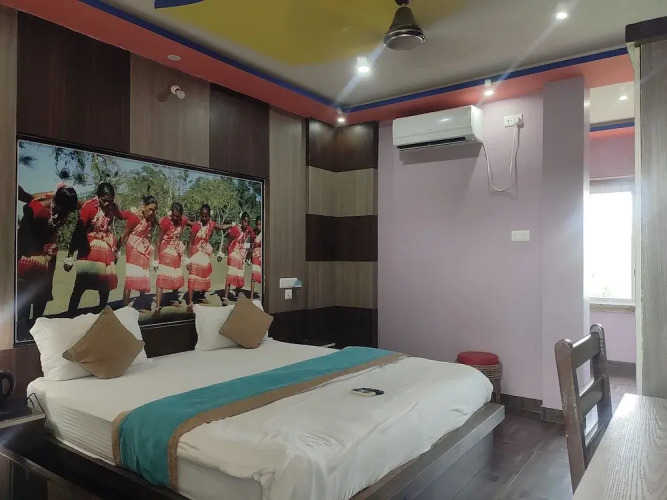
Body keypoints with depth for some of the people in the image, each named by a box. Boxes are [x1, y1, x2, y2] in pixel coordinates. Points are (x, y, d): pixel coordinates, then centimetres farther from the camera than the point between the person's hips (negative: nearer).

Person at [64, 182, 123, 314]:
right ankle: (70, 316, 2)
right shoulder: (89, 206, -16)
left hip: (106, 252, 5)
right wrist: (70, 255, -17)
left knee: (105, 287, 11)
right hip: (89, 251, -5)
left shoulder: (113, 207, -2)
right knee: (80, 287, -6)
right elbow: (78, 232, -16)